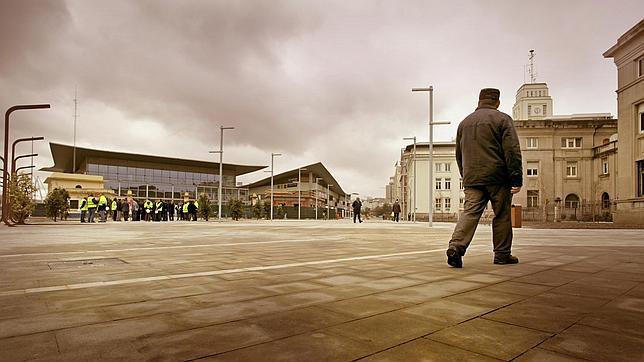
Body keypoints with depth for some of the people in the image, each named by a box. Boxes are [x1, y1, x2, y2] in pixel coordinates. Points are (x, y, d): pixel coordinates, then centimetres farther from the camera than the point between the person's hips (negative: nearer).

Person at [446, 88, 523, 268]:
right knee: (502, 216, 7)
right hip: (497, 177, -4)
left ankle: (456, 246, -21)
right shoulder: (502, 119, 1)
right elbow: (512, 150, -8)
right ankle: (502, 254, 16)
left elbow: (459, 155, 23)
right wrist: (516, 178, -8)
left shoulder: (464, 122, 17)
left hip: (472, 178, 4)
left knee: (470, 212, -3)